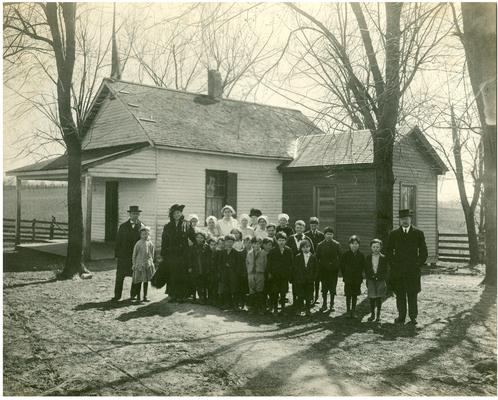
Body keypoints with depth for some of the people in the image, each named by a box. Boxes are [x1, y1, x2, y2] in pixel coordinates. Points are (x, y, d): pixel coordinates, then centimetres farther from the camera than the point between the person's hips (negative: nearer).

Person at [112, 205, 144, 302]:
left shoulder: (142, 227, 2)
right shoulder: (123, 226, 7)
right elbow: (118, 241, 7)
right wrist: (117, 254, -1)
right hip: (123, 255, 1)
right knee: (120, 276, 2)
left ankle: (133, 295, 18)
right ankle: (117, 295, 9)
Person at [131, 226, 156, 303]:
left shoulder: (150, 244, 2)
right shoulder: (138, 243, -6)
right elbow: (134, 255, 0)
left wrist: (151, 262, 12)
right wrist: (134, 264, -1)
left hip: (148, 264, 3)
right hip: (139, 264, -3)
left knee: (146, 281, 8)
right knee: (139, 281, 1)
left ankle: (145, 296, 16)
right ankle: (138, 296, 9)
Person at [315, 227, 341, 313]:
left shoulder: (337, 245, 0)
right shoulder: (320, 245, 1)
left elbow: (340, 257, 3)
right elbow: (317, 257, 3)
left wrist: (338, 265, -5)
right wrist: (318, 269, -2)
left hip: (334, 269, 0)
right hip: (324, 269, 0)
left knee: (333, 288, 4)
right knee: (324, 288, 5)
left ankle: (332, 305, 16)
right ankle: (324, 304, 15)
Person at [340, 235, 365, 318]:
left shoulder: (361, 255, 0)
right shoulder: (346, 254, -3)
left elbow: (363, 266, 7)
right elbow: (342, 265, 2)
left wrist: (359, 275, 2)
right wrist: (345, 275, -1)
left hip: (357, 278, 2)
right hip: (348, 279, -1)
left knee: (355, 295, 8)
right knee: (348, 295, 1)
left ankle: (353, 311, 15)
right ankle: (348, 311, 10)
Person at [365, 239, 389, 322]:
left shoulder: (383, 258, 1)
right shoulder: (368, 258, 4)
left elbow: (385, 271, 2)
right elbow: (366, 270, 7)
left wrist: (385, 281, -4)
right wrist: (367, 279, 1)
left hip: (380, 280, -1)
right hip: (371, 280, 1)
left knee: (379, 298, 3)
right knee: (372, 297, 1)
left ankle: (378, 315, 12)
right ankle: (372, 314, 13)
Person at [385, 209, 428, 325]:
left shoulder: (418, 233, 6)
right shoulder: (393, 234, 9)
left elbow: (424, 251, 9)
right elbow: (388, 251, 13)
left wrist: (419, 264, 0)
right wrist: (393, 264, 3)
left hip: (413, 271, -1)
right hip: (398, 271, 1)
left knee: (412, 295, -2)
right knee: (400, 295, 3)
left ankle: (413, 317, 6)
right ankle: (401, 317, 10)